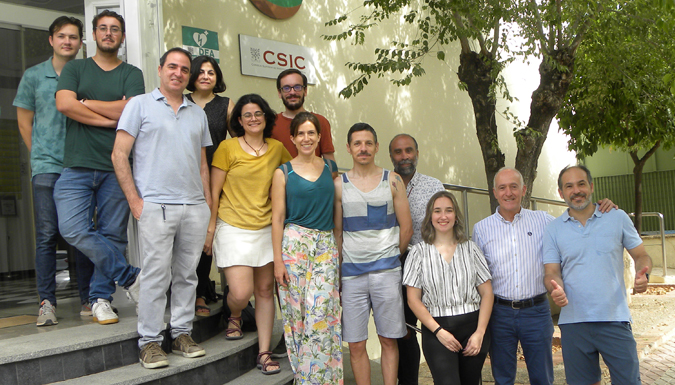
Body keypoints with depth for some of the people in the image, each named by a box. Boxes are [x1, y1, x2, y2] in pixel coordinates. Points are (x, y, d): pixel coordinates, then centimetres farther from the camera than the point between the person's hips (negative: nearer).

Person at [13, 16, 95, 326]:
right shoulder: (33, 76, 9)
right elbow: (24, 122, 13)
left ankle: (88, 299, 10)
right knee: (47, 235, -2)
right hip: (46, 166, 0)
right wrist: (41, 155, 9)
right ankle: (47, 302, 3)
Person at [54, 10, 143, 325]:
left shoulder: (132, 74, 11)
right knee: (73, 229, -13)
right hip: (77, 165, 1)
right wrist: (108, 118, -6)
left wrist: (85, 103, -1)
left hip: (117, 166, 0)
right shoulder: (74, 69, 14)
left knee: (112, 234, 1)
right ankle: (128, 276, 0)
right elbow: (64, 104, -4)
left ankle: (100, 297, 15)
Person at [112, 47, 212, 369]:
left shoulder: (198, 113, 18)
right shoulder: (140, 105, 4)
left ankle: (182, 333, 21)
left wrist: (208, 202, 10)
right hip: (156, 206, -4)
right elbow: (119, 155, -2)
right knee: (156, 275, -3)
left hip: (194, 207, 5)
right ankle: (150, 341, 8)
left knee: (187, 273, 9)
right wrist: (135, 200, -8)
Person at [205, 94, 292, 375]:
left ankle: (264, 353, 18)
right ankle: (234, 317, 26)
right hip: (234, 228, -3)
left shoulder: (277, 148, 6)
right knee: (241, 293, -11)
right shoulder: (228, 147, -4)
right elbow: (214, 191, -2)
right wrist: (210, 228, -4)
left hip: (266, 228, 4)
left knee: (265, 290, 7)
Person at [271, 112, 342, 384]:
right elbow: (277, 218, 1)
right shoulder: (283, 173, 3)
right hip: (293, 244, -1)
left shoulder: (330, 168, 10)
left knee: (320, 313, -6)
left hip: (326, 246, 1)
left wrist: (339, 251, 7)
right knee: (296, 313, 2)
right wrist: (278, 260, -4)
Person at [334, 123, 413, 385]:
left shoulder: (392, 181, 5)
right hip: (351, 273, 1)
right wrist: (339, 267, 2)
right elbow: (337, 232, 9)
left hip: (386, 272, -1)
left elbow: (406, 228, 8)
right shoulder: (339, 184, 7)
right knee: (355, 344, 3)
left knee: (389, 341, 4)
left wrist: (391, 256, 8)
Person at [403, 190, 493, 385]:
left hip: (473, 326, 2)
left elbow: (487, 293, 6)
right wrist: (438, 331, -10)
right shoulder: (419, 252, 3)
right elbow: (413, 299, 0)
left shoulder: (470, 249, 8)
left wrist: (480, 333, -4)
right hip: (436, 330, -2)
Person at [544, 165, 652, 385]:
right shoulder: (554, 229, 6)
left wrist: (643, 274, -14)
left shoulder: (617, 218, 4)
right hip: (573, 323, 1)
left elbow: (641, 255, 8)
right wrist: (556, 288, -19)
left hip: (614, 319, -1)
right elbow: (552, 272, 3)